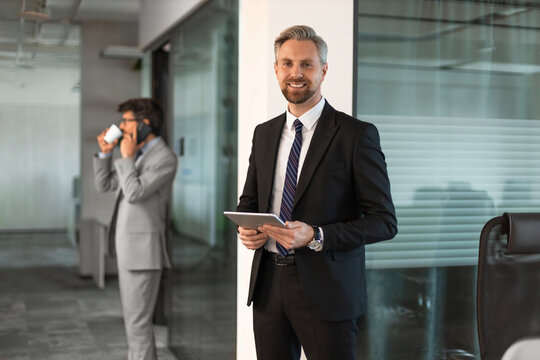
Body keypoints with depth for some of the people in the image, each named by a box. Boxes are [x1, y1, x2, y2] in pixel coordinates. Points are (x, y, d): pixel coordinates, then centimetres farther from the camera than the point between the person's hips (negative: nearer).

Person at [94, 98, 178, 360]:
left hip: (143, 247, -9)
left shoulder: (165, 158, -14)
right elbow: (104, 184, 16)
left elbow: (134, 193, -23)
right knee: (133, 314, 18)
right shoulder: (137, 154, 12)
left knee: (137, 319, -6)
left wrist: (127, 157, -16)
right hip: (127, 245, 9)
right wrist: (105, 152, 3)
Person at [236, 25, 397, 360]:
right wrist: (245, 228, -3)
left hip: (326, 290, -5)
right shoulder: (264, 133, 10)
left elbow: (384, 221, -9)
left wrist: (315, 236, -20)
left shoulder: (357, 135, -7)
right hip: (268, 283, 5)